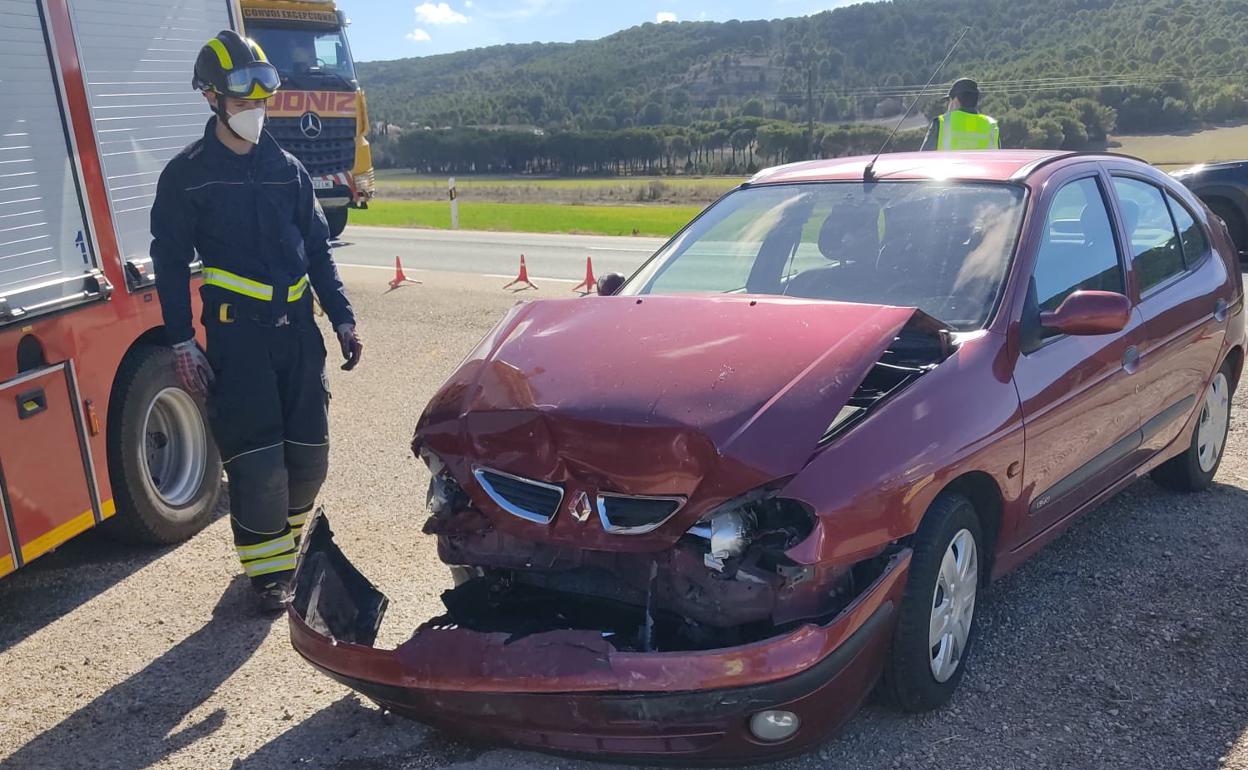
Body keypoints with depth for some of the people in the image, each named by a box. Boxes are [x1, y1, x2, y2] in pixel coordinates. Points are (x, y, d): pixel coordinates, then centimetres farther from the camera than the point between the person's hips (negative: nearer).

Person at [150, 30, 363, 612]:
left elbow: (317, 251, 14)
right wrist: (183, 344, -8)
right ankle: (268, 568, 12)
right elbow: (171, 263, -1)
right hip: (236, 333, -4)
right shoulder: (186, 175, 1)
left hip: (297, 327, 4)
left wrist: (342, 319, 8)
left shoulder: (287, 168, 13)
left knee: (308, 455, 7)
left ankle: (289, 540, 31)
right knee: (257, 462, -6)